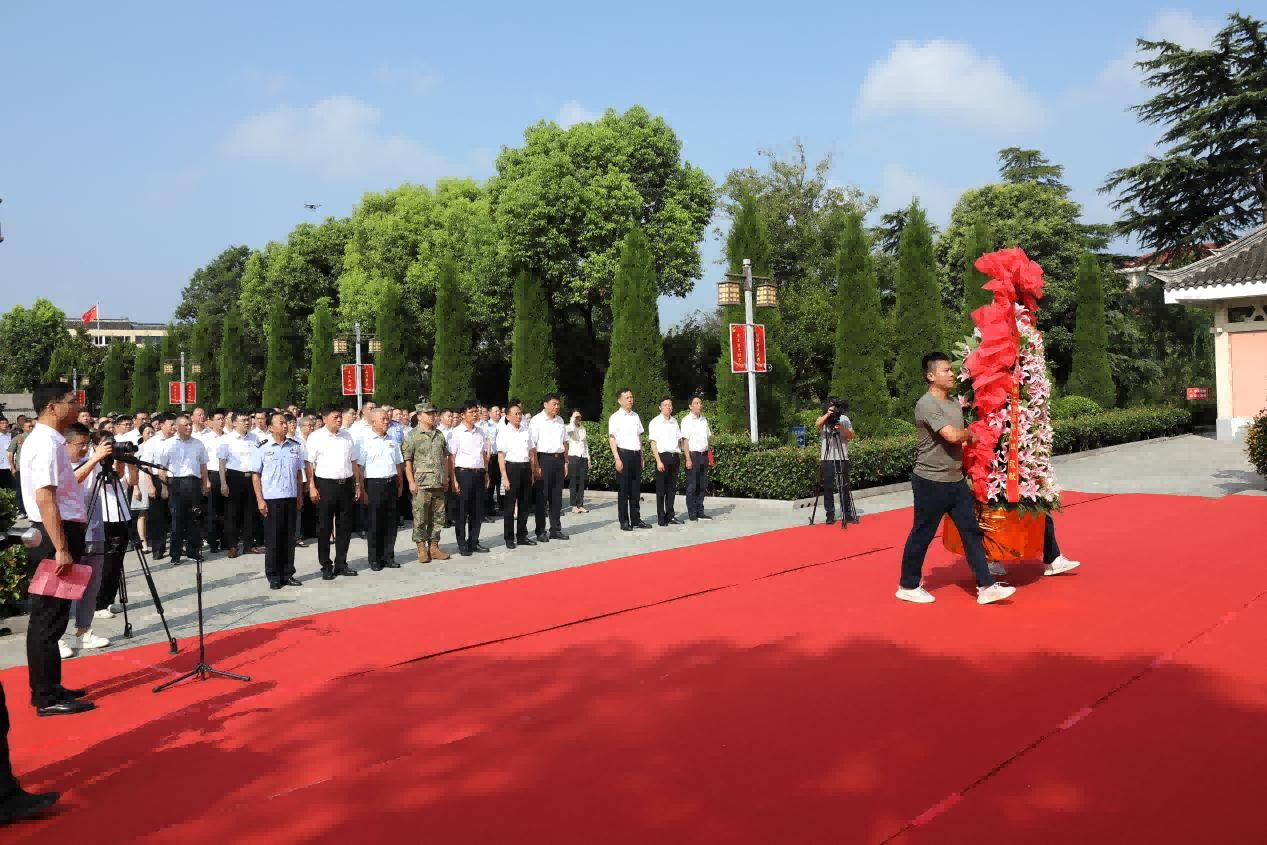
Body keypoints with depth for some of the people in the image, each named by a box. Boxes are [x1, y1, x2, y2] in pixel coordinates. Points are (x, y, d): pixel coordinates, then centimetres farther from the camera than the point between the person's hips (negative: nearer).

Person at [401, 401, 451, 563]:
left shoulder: (439, 435, 13)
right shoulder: (412, 436, -4)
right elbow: (407, 461, -7)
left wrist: (446, 478, 14)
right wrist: (411, 482, -13)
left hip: (439, 483, 6)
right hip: (421, 484, -5)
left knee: (437, 517, 9)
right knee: (420, 518, -2)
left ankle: (434, 547, 18)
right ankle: (421, 549, 6)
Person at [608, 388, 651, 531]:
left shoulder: (635, 416, 12)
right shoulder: (615, 417, -5)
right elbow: (612, 439, -8)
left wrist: (641, 457, 15)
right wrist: (617, 459, -16)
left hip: (636, 454, 5)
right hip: (624, 453, -5)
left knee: (636, 488, 10)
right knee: (623, 489, 1)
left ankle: (636, 519, 17)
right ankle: (624, 521, 7)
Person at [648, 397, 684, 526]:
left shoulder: (674, 422, 12)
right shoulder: (655, 423, -4)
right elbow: (653, 443, -8)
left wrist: (679, 457, 8)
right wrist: (659, 461, -15)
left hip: (675, 457, 5)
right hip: (663, 456, -5)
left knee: (672, 487, 10)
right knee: (661, 488, 1)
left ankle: (670, 515, 19)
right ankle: (661, 517, 8)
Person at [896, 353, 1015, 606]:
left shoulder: (954, 403, 10)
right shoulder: (927, 404, -18)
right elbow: (952, 435, -26)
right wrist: (970, 434, -6)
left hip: (956, 480, 8)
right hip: (930, 482, -8)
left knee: (971, 531, 6)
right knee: (922, 535, 4)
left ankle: (986, 587, 11)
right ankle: (908, 586, 18)